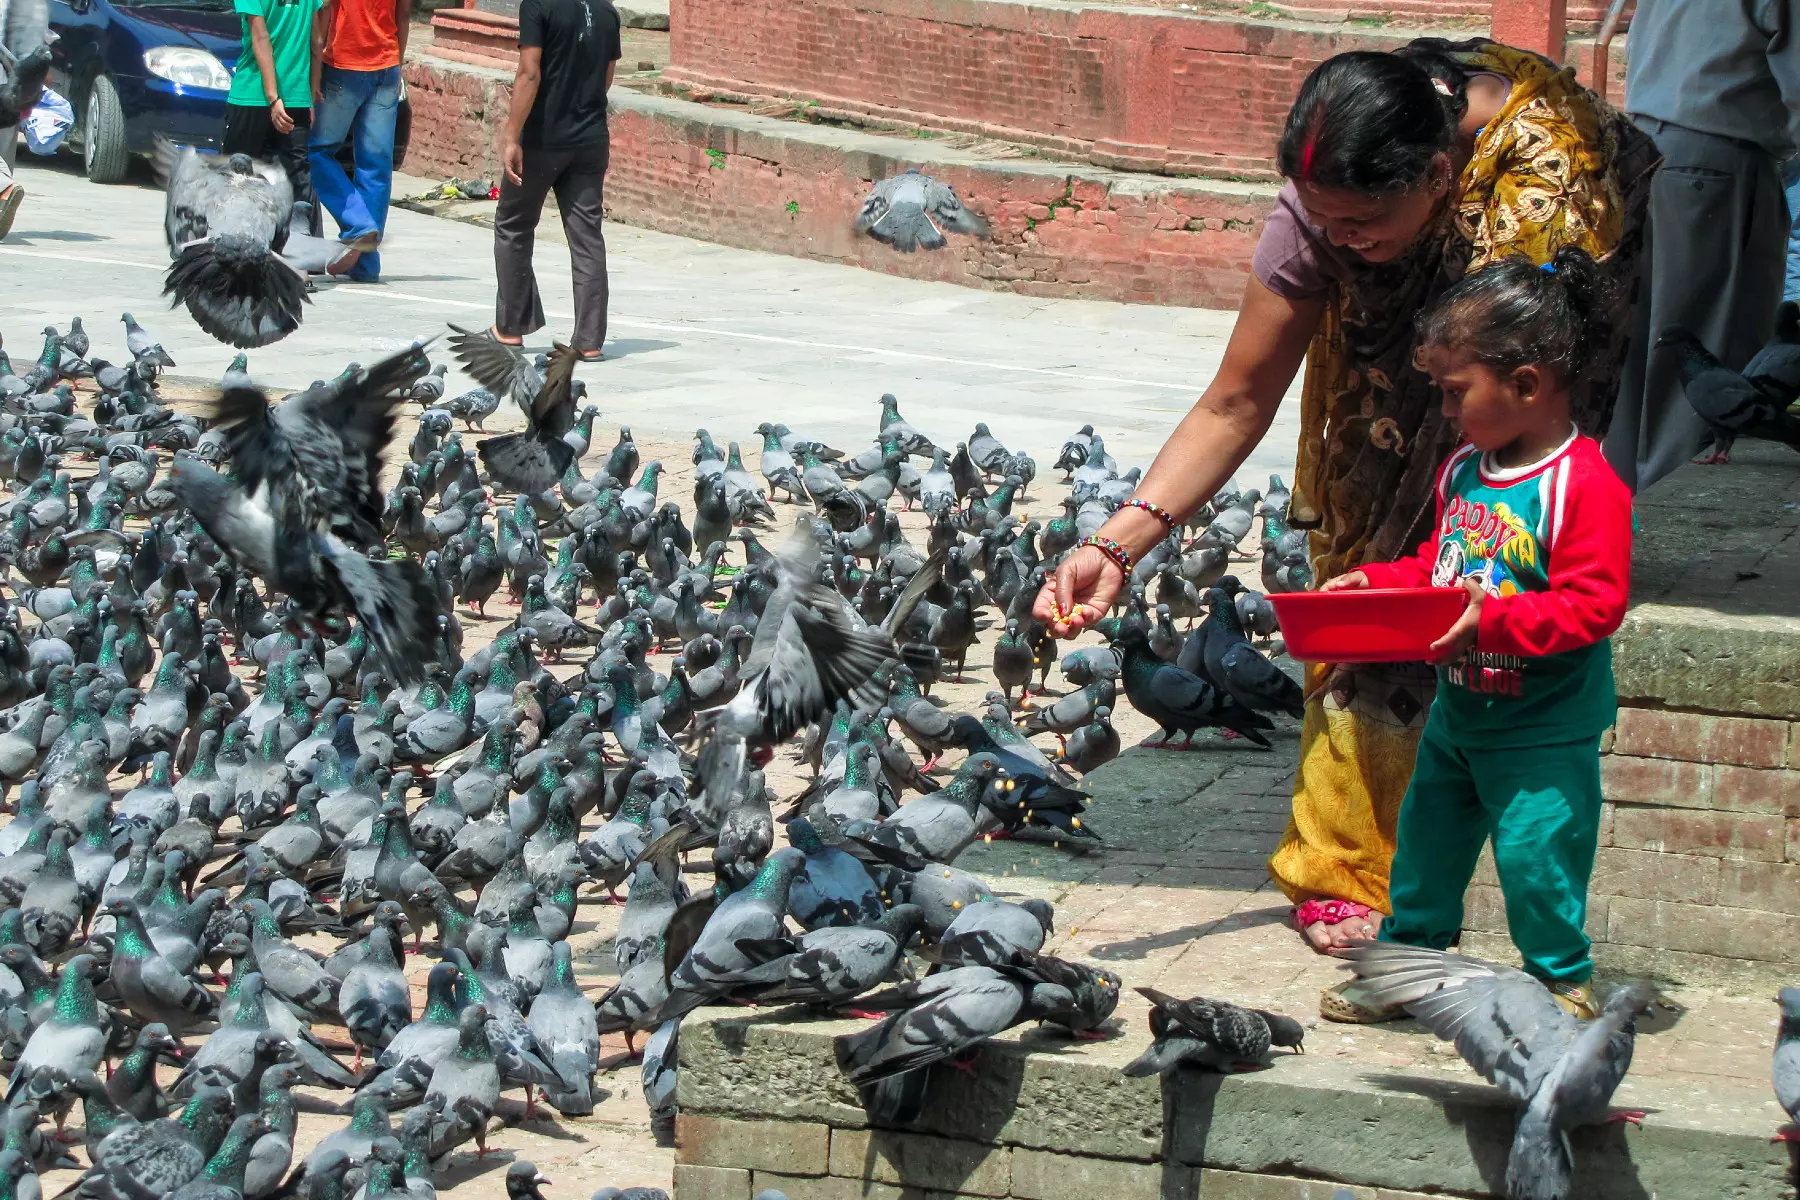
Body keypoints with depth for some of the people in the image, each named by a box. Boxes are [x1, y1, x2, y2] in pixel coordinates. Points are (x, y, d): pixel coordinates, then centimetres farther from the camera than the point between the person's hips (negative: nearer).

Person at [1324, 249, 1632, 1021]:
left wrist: (1494, 618, -32)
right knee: (1425, 837, 16)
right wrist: (1375, 582, 2)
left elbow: (1594, 604, -24)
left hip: (1546, 732, -8)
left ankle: (1561, 980, 15)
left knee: (1536, 850, -4)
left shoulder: (1586, 485, -21)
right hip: (1458, 715, 8)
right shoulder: (1464, 470, 5)